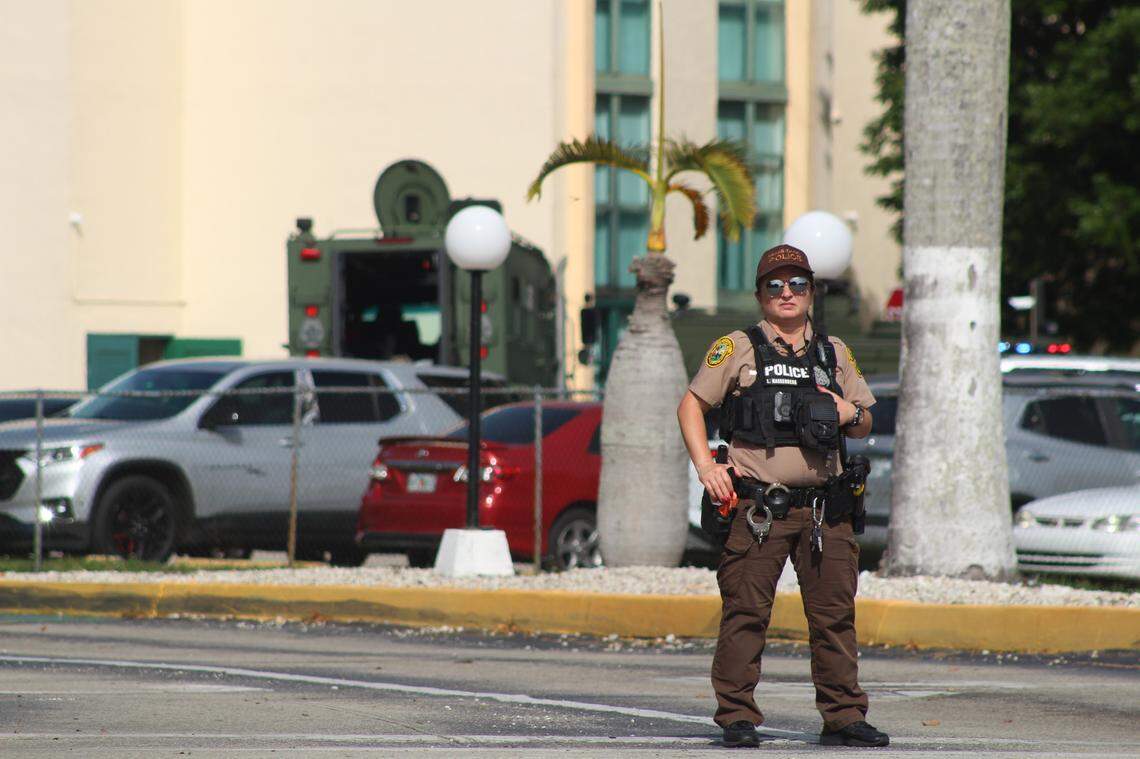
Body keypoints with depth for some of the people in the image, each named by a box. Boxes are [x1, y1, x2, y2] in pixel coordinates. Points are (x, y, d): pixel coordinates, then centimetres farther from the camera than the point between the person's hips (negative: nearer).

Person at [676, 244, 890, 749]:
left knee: (835, 614, 3)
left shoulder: (834, 353, 17)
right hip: (757, 508, -3)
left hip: (824, 508, 4)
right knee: (745, 614, -5)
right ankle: (737, 719, -1)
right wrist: (706, 467, -6)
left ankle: (843, 718, 8)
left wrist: (851, 414, -1)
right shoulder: (737, 349, 6)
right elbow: (691, 406, 6)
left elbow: (865, 426, 23)